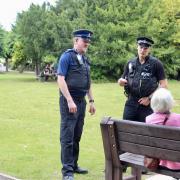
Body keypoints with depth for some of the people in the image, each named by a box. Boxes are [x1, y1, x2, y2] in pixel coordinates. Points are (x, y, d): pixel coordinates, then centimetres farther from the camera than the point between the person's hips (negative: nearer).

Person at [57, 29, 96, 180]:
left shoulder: (85, 59, 14)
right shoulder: (67, 56, -8)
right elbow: (60, 79, -15)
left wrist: (91, 101, 16)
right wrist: (70, 101, -21)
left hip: (81, 101, 8)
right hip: (69, 101, -7)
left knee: (77, 136, 14)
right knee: (67, 136, -4)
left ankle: (74, 165, 25)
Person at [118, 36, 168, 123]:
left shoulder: (156, 64, -4)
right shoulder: (130, 63, 8)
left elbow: (163, 85, -5)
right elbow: (123, 80, 17)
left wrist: (149, 98, -10)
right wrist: (120, 81, -8)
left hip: (148, 104, -3)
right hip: (131, 103, 3)